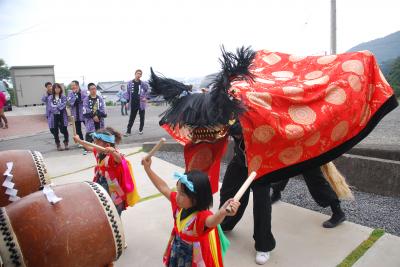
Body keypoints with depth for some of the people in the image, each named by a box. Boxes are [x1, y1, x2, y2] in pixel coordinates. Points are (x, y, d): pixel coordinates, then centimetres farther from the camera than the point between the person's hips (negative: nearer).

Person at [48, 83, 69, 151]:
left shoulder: (63, 97, 1)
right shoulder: (50, 98, 3)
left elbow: (63, 105, -12)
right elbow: (50, 108, -5)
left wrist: (55, 107, -15)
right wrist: (59, 107, -14)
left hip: (62, 116, -1)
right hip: (54, 117, 1)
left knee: (64, 130, -5)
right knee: (55, 131, 6)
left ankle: (66, 143, 15)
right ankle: (58, 145, 19)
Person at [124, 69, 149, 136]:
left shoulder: (143, 84, -3)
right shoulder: (130, 83, 1)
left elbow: (147, 91, 9)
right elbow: (128, 92, 7)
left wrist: (145, 97, -6)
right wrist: (127, 101, 1)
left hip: (141, 103, -1)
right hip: (133, 103, 1)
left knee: (142, 117, 9)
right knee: (131, 118, 5)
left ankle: (141, 130, 24)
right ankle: (128, 131, 9)